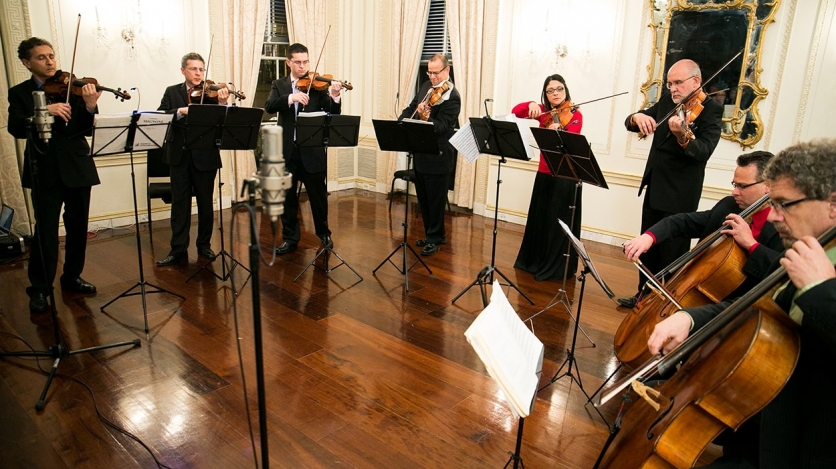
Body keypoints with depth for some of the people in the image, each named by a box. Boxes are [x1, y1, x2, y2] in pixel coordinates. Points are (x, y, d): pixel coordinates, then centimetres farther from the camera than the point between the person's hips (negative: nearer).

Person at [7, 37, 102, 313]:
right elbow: (16, 129, -10)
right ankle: (39, 289, 7)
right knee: (46, 231, -4)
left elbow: (85, 130, -4)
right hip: (44, 169, -2)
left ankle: (72, 277, 26)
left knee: (78, 227, 10)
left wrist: (90, 107, -24)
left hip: (76, 166, 2)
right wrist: (44, 112, -25)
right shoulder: (19, 93, 5)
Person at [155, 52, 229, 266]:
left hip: (205, 155, -1)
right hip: (179, 155, 2)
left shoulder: (212, 92, 2)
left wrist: (222, 104, -28)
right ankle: (178, 249, 11)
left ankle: (204, 245, 22)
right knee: (180, 203, 5)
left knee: (205, 202, 8)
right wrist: (181, 111, -21)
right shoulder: (172, 92, 8)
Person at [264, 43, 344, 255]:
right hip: (287, 149, 1)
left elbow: (333, 113, -7)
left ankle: (324, 233, 28)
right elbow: (269, 107, -11)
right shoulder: (279, 85, 7)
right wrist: (291, 97, -27)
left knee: (318, 195, 9)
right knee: (287, 196, 9)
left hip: (312, 149, -1)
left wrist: (334, 96, -27)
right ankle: (290, 237, 23)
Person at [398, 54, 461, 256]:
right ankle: (433, 234, 30)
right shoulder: (427, 86, 10)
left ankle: (435, 238, 16)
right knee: (423, 199, 16)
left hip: (438, 157, -8)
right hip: (420, 153, 9)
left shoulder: (452, 96, -16)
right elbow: (411, 108, 16)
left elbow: (440, 126, -23)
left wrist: (424, 118, -39)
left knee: (435, 200, 2)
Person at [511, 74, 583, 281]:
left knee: (559, 222, 0)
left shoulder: (574, 115, -8)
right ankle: (534, 260, 30)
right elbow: (516, 112, -1)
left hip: (565, 176, -5)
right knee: (539, 219, 15)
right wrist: (531, 105, -19)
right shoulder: (543, 112, 6)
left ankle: (557, 267, 12)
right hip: (544, 174, 5)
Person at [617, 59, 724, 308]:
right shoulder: (666, 103, 9)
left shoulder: (711, 110, -11)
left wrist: (682, 136, -45)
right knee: (647, 248, 17)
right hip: (653, 189, 7)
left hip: (680, 196, -7)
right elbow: (629, 124, 5)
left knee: (672, 256, 0)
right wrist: (637, 117, -19)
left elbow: (704, 151, -25)